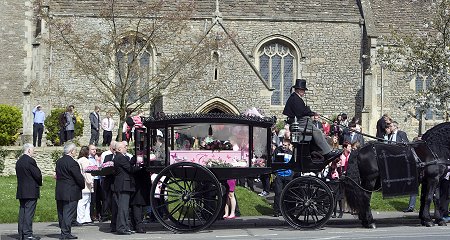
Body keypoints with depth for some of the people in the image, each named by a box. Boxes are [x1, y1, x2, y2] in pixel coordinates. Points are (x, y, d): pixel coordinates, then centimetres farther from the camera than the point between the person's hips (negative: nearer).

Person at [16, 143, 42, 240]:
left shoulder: (19, 161, 13)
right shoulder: (30, 161, -14)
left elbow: (19, 176, 14)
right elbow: (38, 174, -16)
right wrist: (39, 184, 5)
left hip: (21, 191, 9)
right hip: (30, 192, -9)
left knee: (22, 212, 10)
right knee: (29, 213, -7)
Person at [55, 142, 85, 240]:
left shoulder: (59, 162, 8)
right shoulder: (72, 163, -17)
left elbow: (58, 175, 12)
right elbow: (79, 177, -17)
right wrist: (83, 185, 2)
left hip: (59, 191, 8)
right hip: (71, 193, -8)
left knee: (61, 213, 13)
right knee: (68, 213, -3)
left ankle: (63, 231, 21)